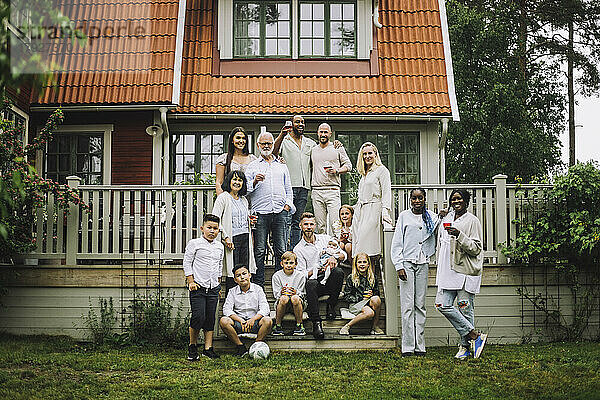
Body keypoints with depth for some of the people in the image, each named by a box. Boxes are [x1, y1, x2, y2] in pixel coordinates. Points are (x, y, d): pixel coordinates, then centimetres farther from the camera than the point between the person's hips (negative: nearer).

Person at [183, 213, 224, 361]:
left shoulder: (220, 246, 12)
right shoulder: (194, 244, -3)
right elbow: (187, 263, -2)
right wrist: (191, 281, -8)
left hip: (213, 288, 5)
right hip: (198, 287, -5)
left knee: (210, 318, 5)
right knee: (198, 317, -12)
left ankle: (208, 348, 12)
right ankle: (192, 346, 7)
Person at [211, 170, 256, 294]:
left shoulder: (244, 200, 18)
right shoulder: (223, 198, -4)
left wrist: (251, 221, 7)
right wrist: (225, 237, -17)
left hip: (245, 238, 6)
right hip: (232, 239, -6)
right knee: (232, 274, -5)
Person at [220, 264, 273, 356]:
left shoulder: (258, 289, 5)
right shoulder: (232, 292, 7)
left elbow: (264, 309, -5)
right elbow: (227, 309, -6)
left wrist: (253, 319, -23)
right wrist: (241, 320, -21)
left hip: (254, 322, -1)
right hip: (238, 322, 1)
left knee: (267, 321, -31)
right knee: (223, 321, -28)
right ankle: (240, 346, -17)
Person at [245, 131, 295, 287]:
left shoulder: (282, 166, 19)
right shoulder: (252, 166, 11)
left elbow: (288, 189, 21)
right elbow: (245, 190, 5)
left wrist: (288, 204, 6)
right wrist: (255, 182, -12)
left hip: (280, 212, 2)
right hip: (260, 213, -2)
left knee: (281, 250, 1)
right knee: (259, 251, -3)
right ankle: (258, 284, 2)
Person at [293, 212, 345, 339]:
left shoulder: (326, 239, 16)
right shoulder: (298, 249, 8)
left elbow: (343, 254, 11)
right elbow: (302, 274, 0)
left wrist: (334, 257, -11)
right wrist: (319, 270, -14)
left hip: (329, 281, 2)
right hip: (315, 281, -2)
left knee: (338, 272, -32)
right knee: (311, 284, -38)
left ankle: (331, 305, -13)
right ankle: (316, 322, -38)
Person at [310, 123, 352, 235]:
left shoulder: (338, 148, 8)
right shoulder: (313, 150, 17)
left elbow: (348, 165, 9)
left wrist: (336, 171, -8)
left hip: (332, 190, -3)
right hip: (316, 191, 3)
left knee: (334, 224, -11)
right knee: (320, 225, 2)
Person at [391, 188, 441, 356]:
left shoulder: (432, 217, 12)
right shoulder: (404, 216, 6)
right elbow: (396, 242, 3)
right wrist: (399, 265, -6)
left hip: (423, 263, 2)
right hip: (406, 262, -2)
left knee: (420, 305, 3)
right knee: (407, 305, -4)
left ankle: (420, 346, 6)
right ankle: (408, 347, -3)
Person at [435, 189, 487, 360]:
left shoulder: (472, 221, -3)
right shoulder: (446, 219, 17)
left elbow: (476, 249, -9)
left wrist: (459, 235, -22)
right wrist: (441, 268, 22)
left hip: (466, 271, -6)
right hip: (448, 271, 6)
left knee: (465, 309, -3)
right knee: (443, 305, -5)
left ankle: (465, 346, 9)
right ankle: (474, 336, 1)